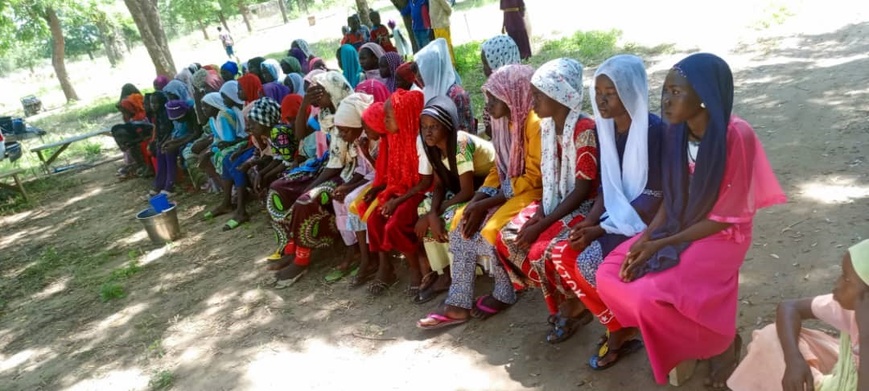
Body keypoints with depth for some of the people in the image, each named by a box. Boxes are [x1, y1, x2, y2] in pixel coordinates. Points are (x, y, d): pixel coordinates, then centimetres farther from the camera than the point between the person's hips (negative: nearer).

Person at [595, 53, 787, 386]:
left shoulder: (736, 136, -25)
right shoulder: (677, 131, -6)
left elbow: (723, 218, -19)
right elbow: (671, 197, 4)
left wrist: (661, 245, -19)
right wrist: (645, 237, -11)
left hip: (721, 236, -6)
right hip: (679, 225, 6)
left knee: (651, 296, -23)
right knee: (610, 276, -10)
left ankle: (723, 340, 5)